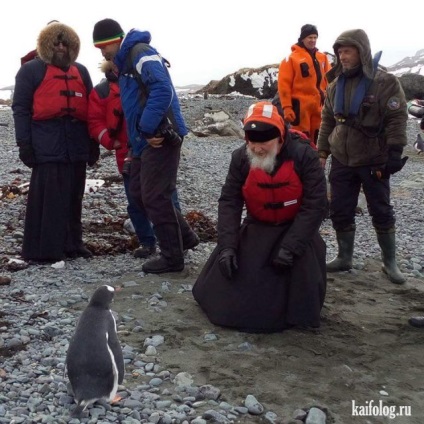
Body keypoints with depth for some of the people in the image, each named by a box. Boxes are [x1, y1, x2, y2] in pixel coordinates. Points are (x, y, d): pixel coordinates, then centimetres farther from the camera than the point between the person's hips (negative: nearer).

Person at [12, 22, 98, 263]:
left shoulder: (81, 72, 21)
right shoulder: (31, 70, 5)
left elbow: (90, 108, 22)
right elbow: (21, 108, -1)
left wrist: (94, 142, 15)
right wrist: (25, 143, -10)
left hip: (77, 145, 5)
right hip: (48, 145, -5)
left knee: (73, 197, 9)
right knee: (48, 197, -7)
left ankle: (72, 244, 18)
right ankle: (42, 249, -1)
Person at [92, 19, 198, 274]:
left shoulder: (140, 53, -12)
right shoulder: (125, 61, 20)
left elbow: (162, 90, -26)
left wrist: (148, 128, -24)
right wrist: (139, 137, 13)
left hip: (160, 137, -10)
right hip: (145, 140, 10)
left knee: (155, 197, -5)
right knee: (139, 192, 15)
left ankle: (173, 258, 6)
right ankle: (185, 237, 24)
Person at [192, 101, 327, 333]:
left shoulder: (304, 156, -25)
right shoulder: (241, 158, -15)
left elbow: (315, 205, -25)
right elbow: (229, 201, -12)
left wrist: (290, 247, -30)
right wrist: (227, 245, -24)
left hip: (296, 226, -2)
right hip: (258, 226, 3)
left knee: (302, 262, -24)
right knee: (227, 261, -8)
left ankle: (301, 312, 4)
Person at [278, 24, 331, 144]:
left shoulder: (322, 57, 13)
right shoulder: (291, 58, -4)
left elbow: (329, 81, 17)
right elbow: (284, 84, -8)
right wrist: (286, 107, -13)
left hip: (319, 106, 5)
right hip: (300, 105, -5)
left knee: (317, 140, 11)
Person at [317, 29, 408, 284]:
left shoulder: (385, 82, -12)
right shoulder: (336, 85, 5)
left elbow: (397, 120, -13)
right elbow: (328, 121, 13)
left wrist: (394, 154, -17)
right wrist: (323, 152, 10)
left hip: (374, 162, -5)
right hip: (341, 161, 5)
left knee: (382, 213, 5)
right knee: (340, 211, 7)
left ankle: (390, 262, 17)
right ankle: (345, 257, 22)